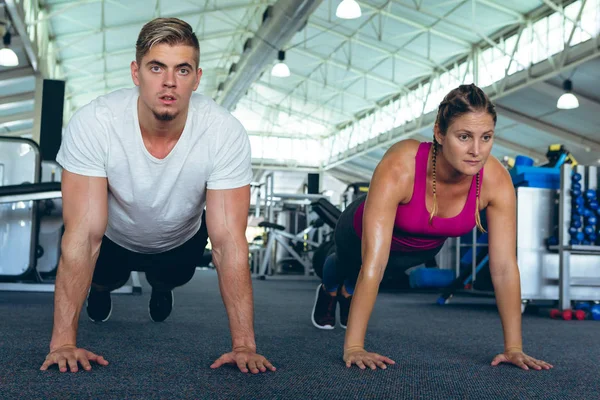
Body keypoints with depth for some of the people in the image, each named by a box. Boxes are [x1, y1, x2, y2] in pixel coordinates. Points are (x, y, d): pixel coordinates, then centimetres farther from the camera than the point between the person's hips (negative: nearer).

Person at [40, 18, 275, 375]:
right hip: (114, 237, 0)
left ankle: (162, 284, 45)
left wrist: (244, 344, -37)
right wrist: (63, 341, -38)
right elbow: (83, 235, -36)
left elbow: (228, 240, -34)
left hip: (181, 240, 1)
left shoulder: (226, 133, -36)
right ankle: (101, 286, 31)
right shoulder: (92, 124, -37)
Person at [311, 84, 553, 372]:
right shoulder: (399, 167, -45)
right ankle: (329, 292, 70)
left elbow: (504, 267, -30)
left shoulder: (496, 180, -36)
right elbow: (373, 264, -46)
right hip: (363, 233, -3)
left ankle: (348, 293, 71)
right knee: (347, 265, 33)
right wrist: (353, 347, -46)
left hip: (423, 248, 3)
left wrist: (514, 347, -28)